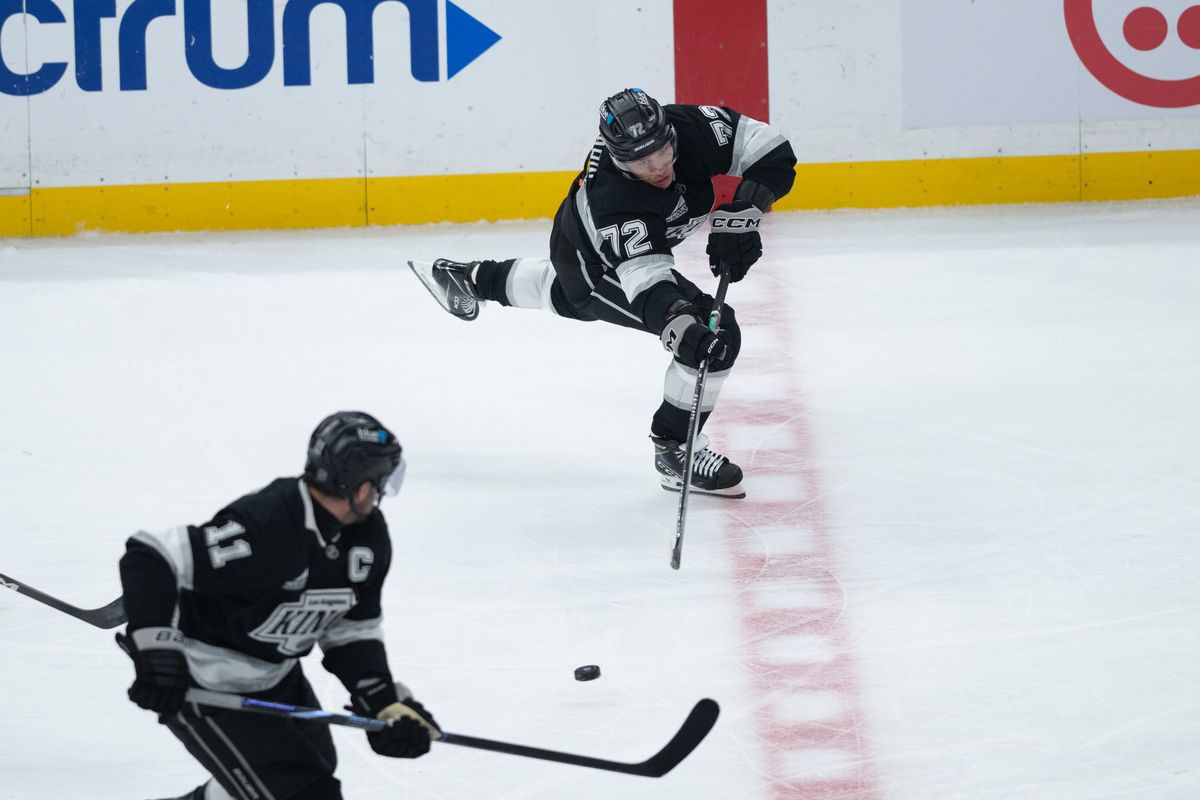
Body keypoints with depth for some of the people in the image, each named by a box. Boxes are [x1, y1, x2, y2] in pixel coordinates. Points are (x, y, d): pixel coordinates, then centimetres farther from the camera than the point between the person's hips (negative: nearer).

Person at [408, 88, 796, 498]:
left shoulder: (691, 127, -31)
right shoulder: (614, 202, -44)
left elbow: (773, 152, -23)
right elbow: (647, 283, -51)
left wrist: (740, 213, -34)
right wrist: (681, 329, -69)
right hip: (595, 270, -7)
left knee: (568, 290, 40)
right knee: (718, 335, -20)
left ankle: (473, 278, 65)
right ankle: (674, 449, -2)